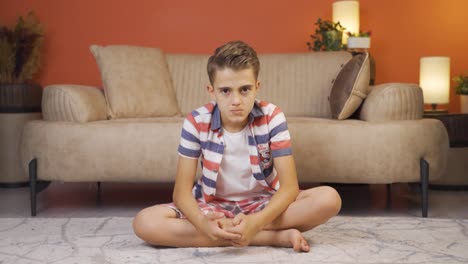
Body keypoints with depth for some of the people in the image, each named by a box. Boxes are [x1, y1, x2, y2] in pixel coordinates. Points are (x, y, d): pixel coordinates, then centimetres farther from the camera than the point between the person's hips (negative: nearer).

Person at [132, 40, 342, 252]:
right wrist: (203, 223, -38)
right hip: (214, 206, 2)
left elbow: (289, 186, -19)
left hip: (264, 204, -2)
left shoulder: (272, 118, -15)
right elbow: (182, 191, -15)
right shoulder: (196, 122, -14)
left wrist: (256, 223, -39)